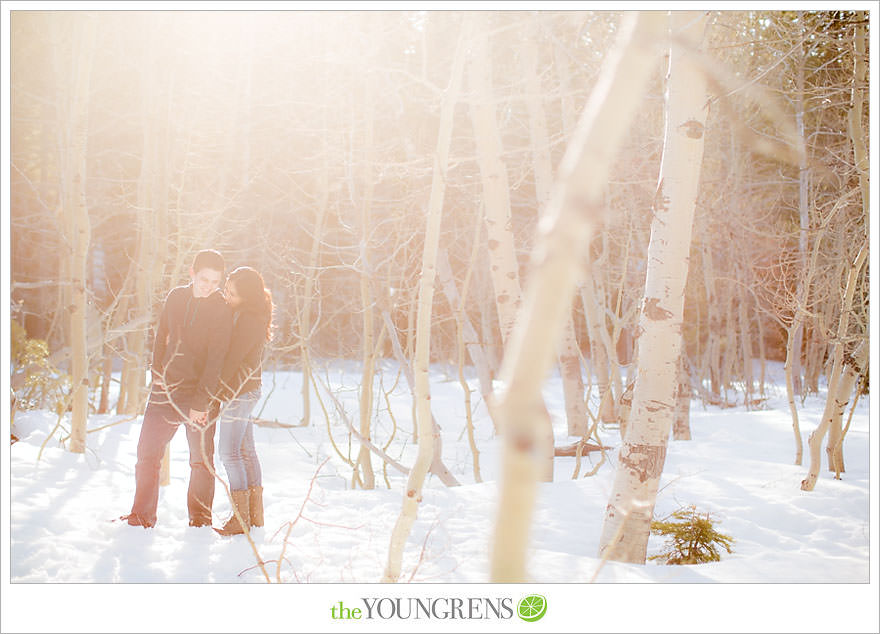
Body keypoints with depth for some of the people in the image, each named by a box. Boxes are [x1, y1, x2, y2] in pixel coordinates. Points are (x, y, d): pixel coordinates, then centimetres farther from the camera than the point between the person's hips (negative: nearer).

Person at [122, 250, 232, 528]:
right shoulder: (176, 297, 6)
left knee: (201, 459, 1)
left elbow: (215, 360, -13)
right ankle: (141, 516, 18)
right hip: (165, 388, 4)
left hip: (200, 392, -4)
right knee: (147, 452, 6)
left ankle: (200, 518, 15)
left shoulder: (222, 309, -9)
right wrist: (157, 369, 4)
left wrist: (200, 403, -18)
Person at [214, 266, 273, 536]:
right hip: (246, 390, 10)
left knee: (230, 453, -6)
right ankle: (255, 513, 22)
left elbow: (232, 359, -21)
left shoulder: (249, 320, -20)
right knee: (246, 449, 14)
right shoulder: (241, 314, 11)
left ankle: (241, 518, -1)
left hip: (239, 390, -10)